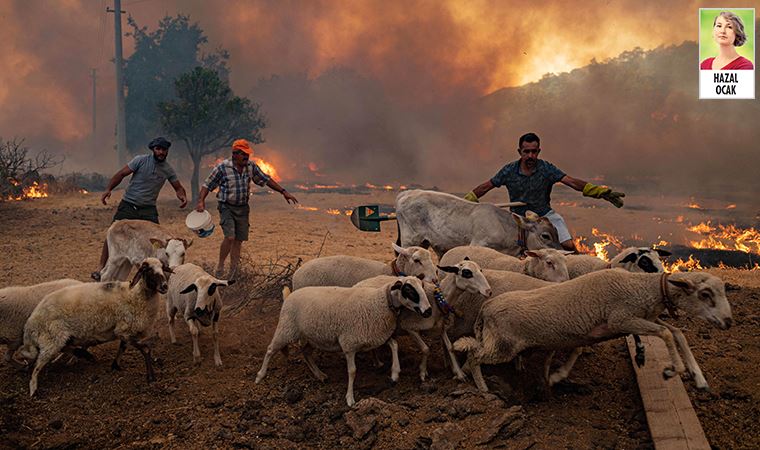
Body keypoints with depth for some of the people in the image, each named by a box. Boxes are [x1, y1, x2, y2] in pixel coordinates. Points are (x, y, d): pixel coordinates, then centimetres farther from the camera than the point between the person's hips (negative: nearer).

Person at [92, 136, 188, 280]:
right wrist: (108, 189, -17)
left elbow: (178, 187, 11)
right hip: (128, 205, -2)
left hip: (148, 210, 2)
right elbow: (121, 174, -5)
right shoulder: (140, 160, -7)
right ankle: (101, 268, 5)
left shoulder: (168, 170, 2)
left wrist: (182, 196, -12)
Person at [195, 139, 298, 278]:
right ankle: (220, 266, -1)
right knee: (230, 237, -19)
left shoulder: (251, 167, 1)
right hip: (227, 207, -5)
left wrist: (283, 191, 6)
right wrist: (201, 201, -21)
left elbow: (266, 180, 10)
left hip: (243, 208, 5)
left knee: (239, 240, 5)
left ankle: (233, 270, 14)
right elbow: (207, 185, -7)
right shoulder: (222, 167, -12)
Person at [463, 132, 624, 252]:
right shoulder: (509, 171, -9)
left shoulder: (546, 168, -10)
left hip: (545, 215, 0)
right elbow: (486, 187, 0)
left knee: (569, 246, -15)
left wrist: (601, 192, -26)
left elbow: (572, 182, -16)